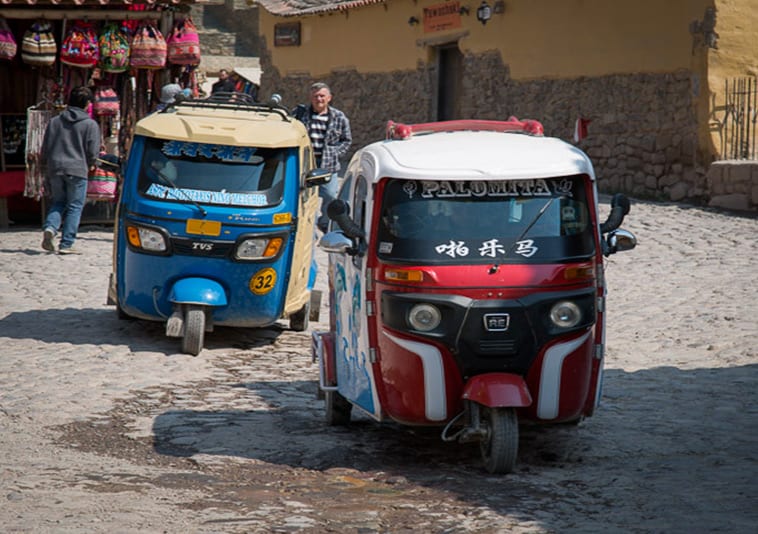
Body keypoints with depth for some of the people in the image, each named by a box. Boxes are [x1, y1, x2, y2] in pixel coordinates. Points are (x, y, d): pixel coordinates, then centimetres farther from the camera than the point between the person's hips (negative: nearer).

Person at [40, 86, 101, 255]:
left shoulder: (54, 121, 10)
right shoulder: (90, 124, -3)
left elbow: (45, 148, 11)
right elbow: (93, 153, -5)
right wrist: (89, 165, 16)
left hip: (55, 169, 4)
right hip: (77, 170, -4)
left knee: (57, 202, 18)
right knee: (74, 206, 4)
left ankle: (50, 228, -9)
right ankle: (66, 244, 1)